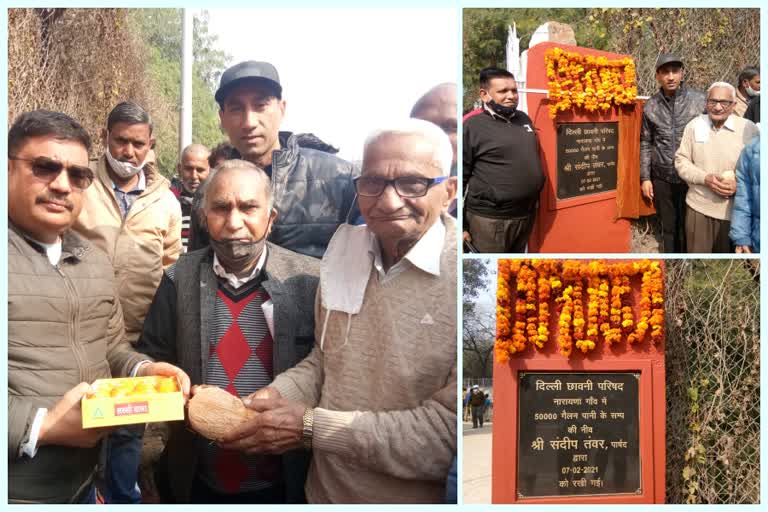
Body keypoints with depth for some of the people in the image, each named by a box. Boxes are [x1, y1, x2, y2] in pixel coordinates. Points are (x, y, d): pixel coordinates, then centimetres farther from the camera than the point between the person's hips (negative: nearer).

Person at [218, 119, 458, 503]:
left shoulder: (454, 273, -23)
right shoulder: (345, 246, -2)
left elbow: (449, 432, -24)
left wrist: (311, 426, -22)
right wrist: (277, 396, -11)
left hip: (414, 497, -5)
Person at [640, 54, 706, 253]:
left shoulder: (700, 101, -6)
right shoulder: (650, 107, 0)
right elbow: (646, 144, 7)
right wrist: (645, 178, 5)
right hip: (661, 179, 2)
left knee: (688, 229, 7)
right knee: (668, 228, 13)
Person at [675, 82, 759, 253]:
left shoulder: (749, 129, -7)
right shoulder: (694, 125, -1)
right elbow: (681, 160, 2)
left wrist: (740, 184, -19)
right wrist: (705, 178, -15)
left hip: (735, 211, -1)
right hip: (698, 207, 1)